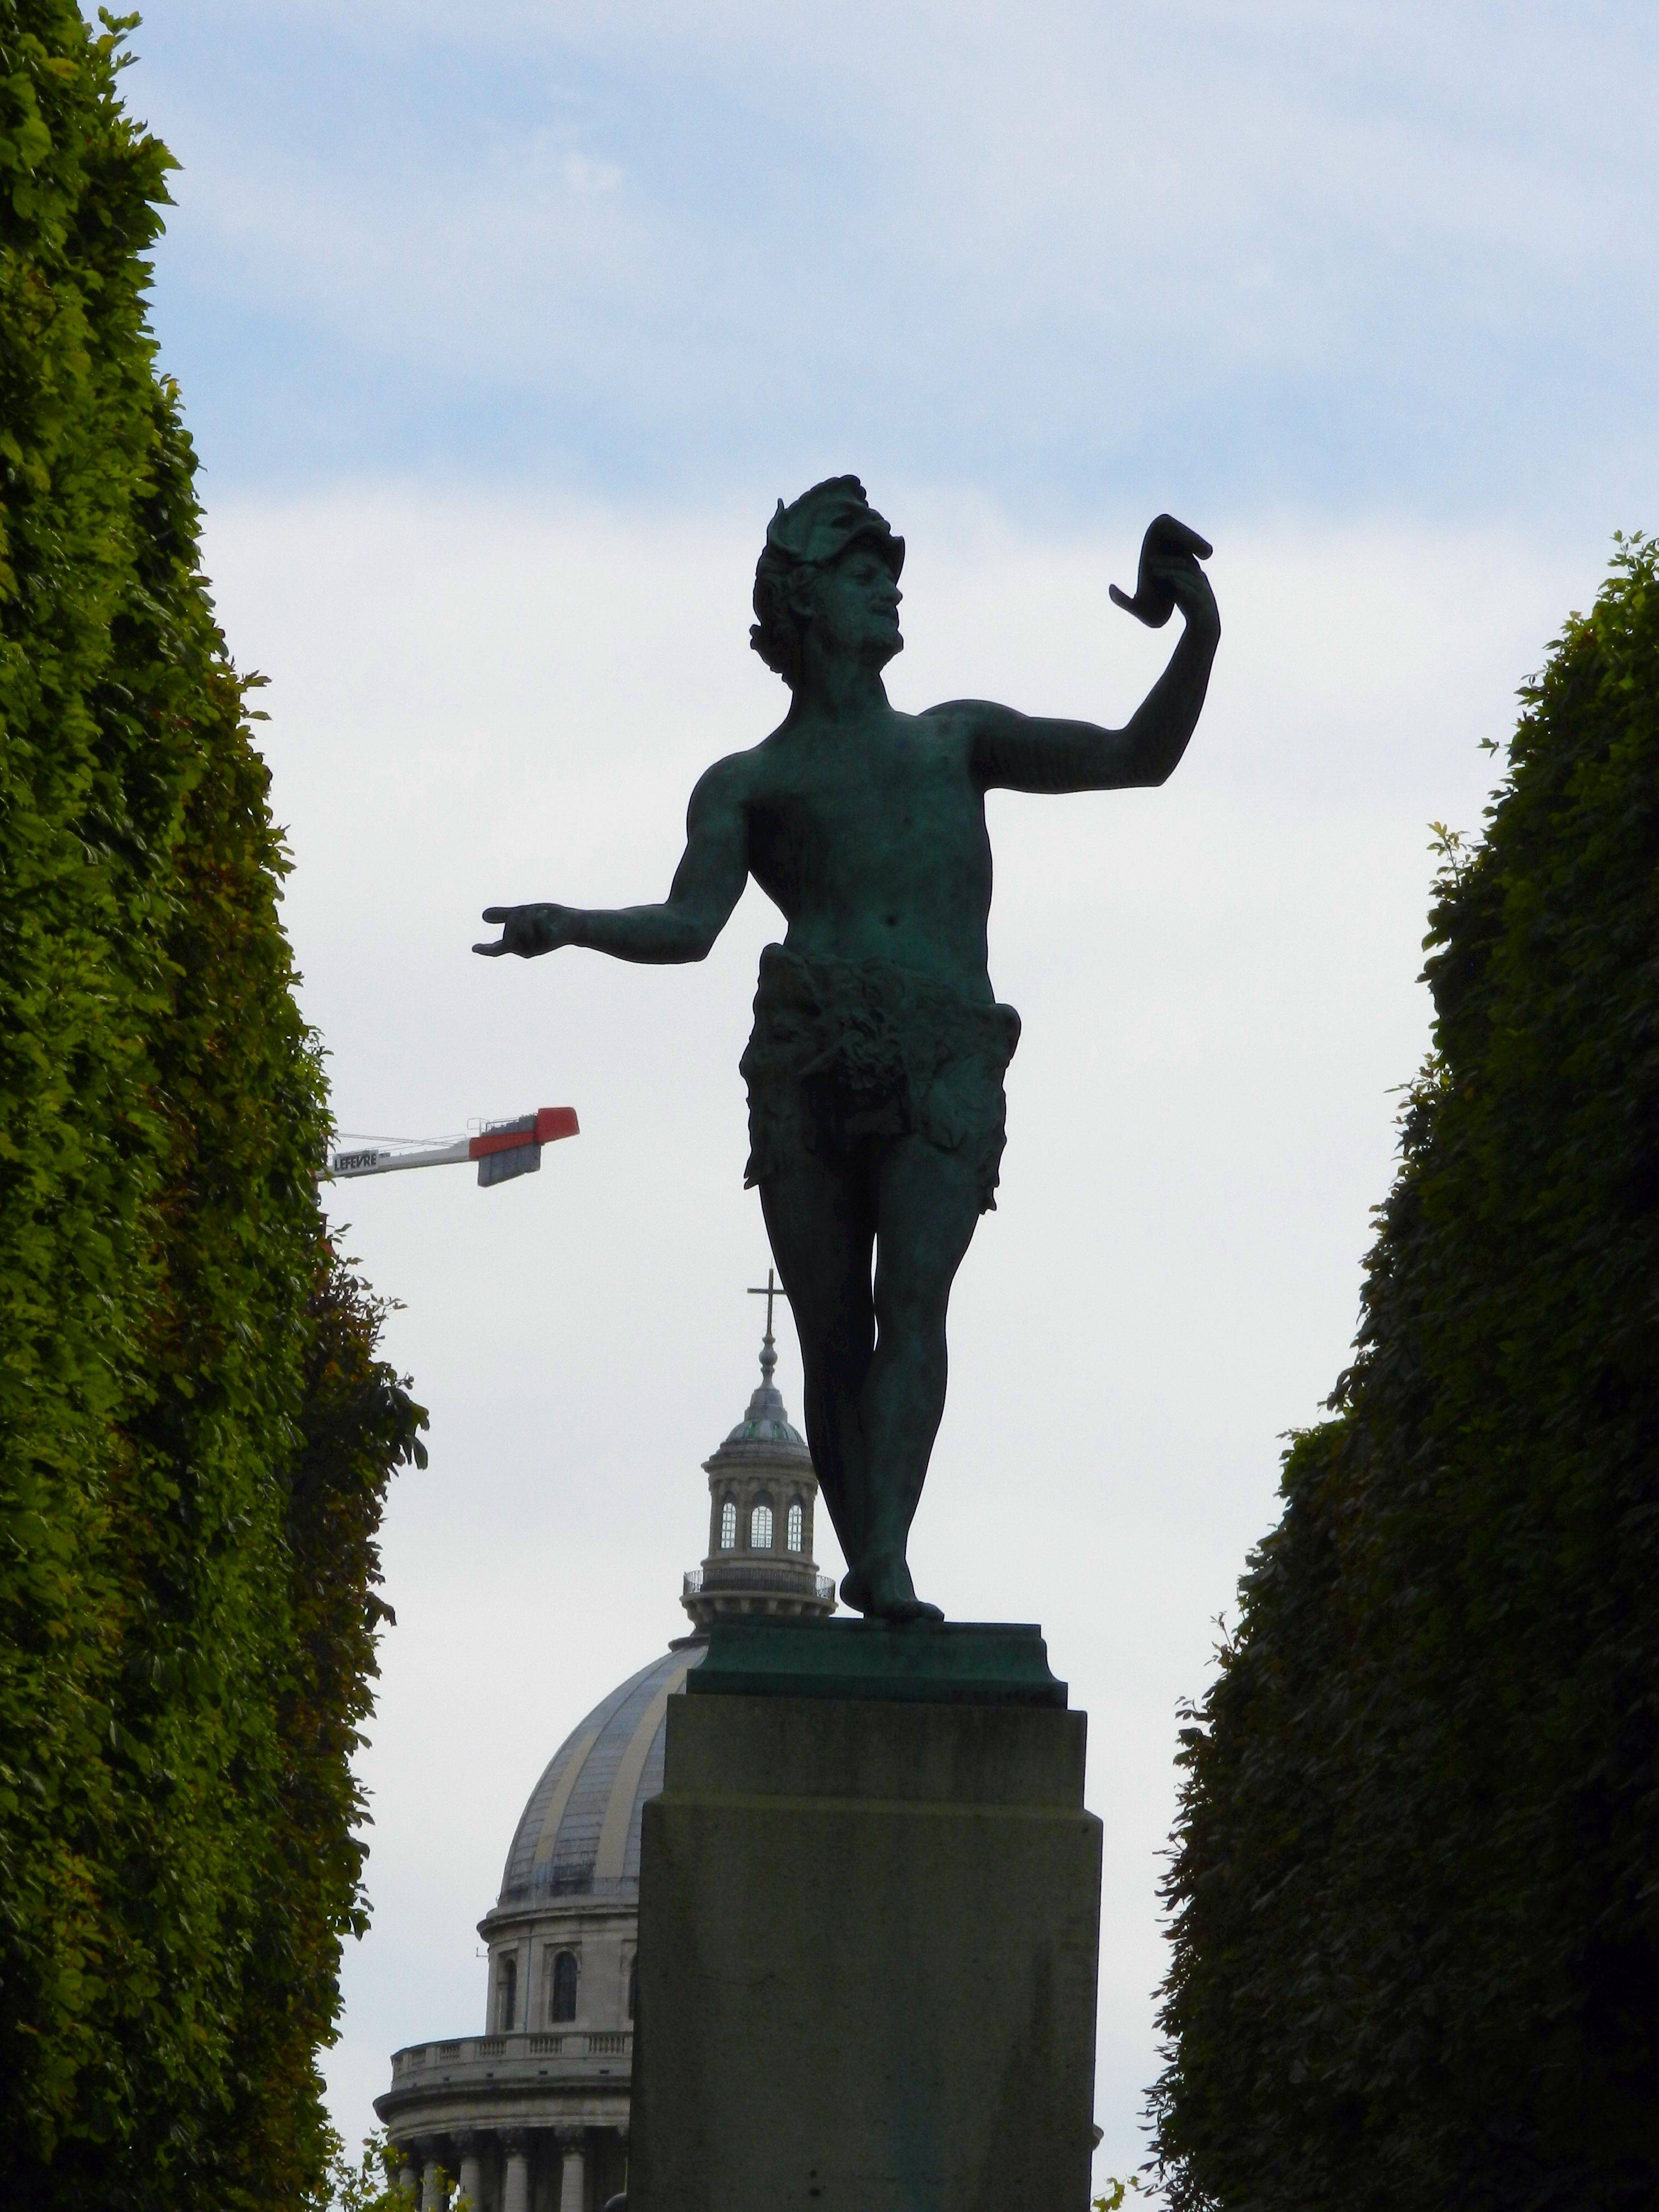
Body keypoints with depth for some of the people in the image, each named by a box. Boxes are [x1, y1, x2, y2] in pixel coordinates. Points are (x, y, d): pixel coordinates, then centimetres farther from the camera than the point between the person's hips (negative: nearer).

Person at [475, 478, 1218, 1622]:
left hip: (947, 1067, 0)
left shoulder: (957, 740, 31)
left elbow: (1138, 757, 26)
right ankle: (866, 1571, -2)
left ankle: (889, 1561, -34)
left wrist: (1202, 640, 11)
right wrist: (570, 925, -14)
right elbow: (691, 923, 6)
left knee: (915, 1295, -20)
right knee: (833, 1334, -5)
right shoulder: (749, 785, 23)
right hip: (813, 1060, 0)